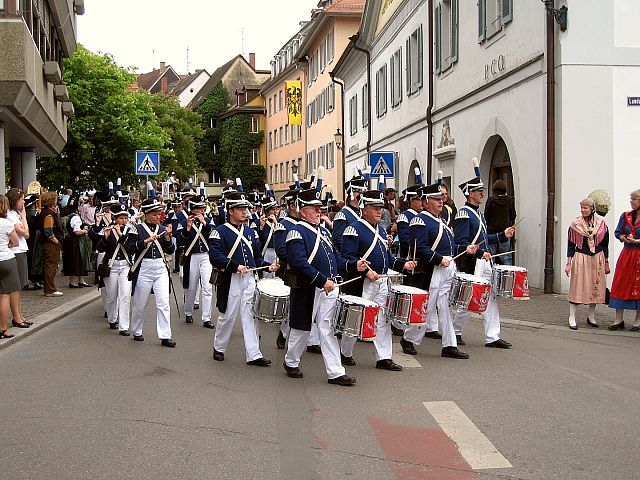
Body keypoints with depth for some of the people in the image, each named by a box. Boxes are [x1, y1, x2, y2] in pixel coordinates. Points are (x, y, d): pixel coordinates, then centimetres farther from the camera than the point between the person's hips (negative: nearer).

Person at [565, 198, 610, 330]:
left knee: (596, 288, 8)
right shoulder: (575, 224, -2)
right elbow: (571, 244, 1)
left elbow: (605, 244, 9)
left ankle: (591, 317, 23)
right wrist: (568, 263, -4)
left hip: (597, 259, 2)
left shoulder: (601, 223, 2)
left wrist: (606, 263, 10)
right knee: (577, 287, -4)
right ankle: (572, 318, 2)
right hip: (580, 258, -2)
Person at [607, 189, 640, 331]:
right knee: (620, 286, 2)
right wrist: (624, 238, -11)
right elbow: (618, 232, 8)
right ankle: (619, 320, 9)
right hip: (626, 254, 4)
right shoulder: (625, 216, 7)